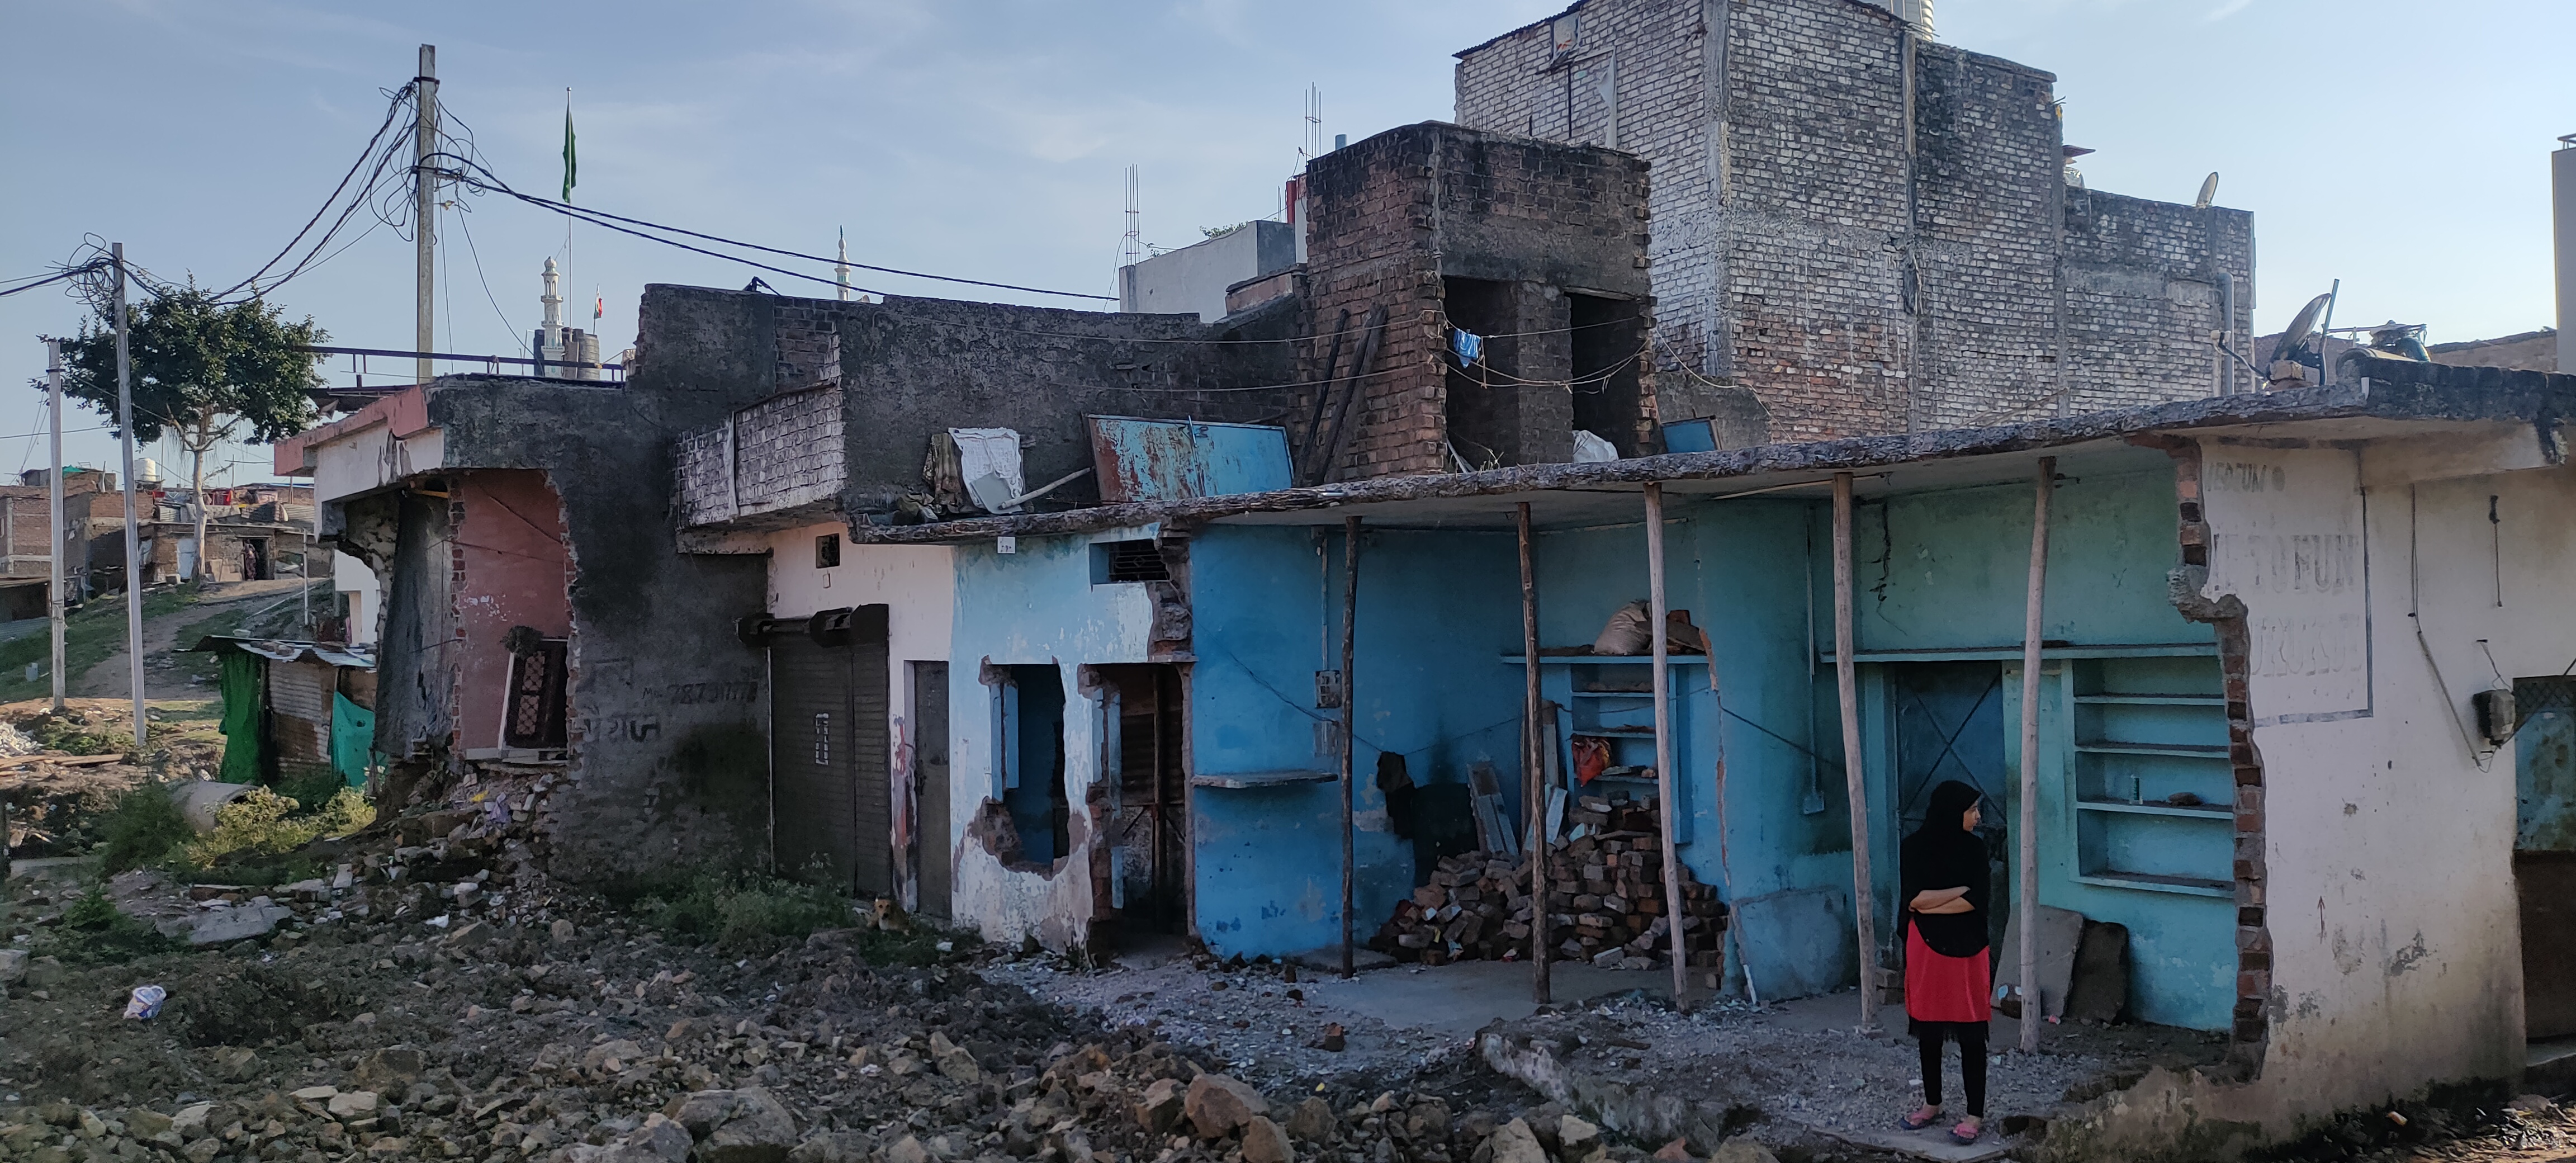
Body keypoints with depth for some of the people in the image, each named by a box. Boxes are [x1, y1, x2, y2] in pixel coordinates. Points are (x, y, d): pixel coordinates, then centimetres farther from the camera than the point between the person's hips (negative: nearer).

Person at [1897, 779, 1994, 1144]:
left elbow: (1978, 900, -13)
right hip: (1925, 947, 1)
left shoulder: (1974, 848, -3)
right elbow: (1913, 898, -14)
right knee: (1928, 1028, 11)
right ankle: (1932, 1102, 26)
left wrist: (1931, 904, -13)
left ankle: (1976, 1114, 8)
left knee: (1970, 1033, 1)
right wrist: (1963, 887, -13)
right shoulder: (1916, 846, -4)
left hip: (1967, 948, -1)